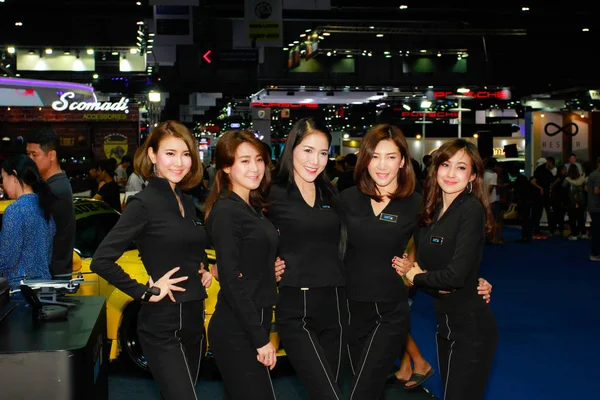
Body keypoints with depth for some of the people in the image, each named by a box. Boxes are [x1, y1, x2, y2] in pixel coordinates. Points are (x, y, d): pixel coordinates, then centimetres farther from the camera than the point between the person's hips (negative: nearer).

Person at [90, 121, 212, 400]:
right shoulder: (144, 203, -13)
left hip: (193, 321, 8)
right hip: (162, 326, -8)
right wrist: (145, 292, -17)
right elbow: (101, 261, -20)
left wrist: (203, 271, 7)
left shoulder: (186, 203, 10)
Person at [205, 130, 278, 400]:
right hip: (236, 332, -8)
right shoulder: (225, 212, -14)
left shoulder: (253, 209, 11)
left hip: (252, 326, 9)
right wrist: (261, 339, -18)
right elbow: (232, 283, -18)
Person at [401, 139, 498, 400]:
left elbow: (456, 275, -24)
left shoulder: (472, 210, -17)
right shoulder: (433, 212, 6)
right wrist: (408, 268, -11)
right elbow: (424, 263, 11)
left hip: (471, 328, -8)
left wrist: (417, 278, -8)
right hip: (445, 324, 8)